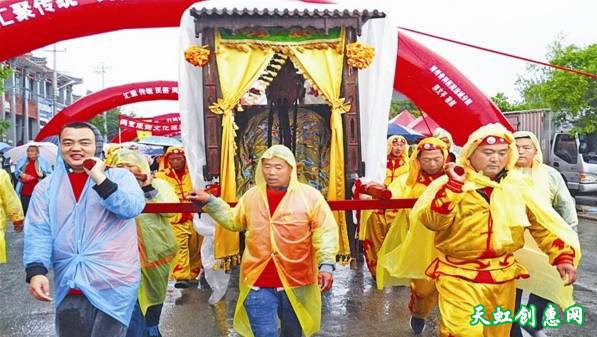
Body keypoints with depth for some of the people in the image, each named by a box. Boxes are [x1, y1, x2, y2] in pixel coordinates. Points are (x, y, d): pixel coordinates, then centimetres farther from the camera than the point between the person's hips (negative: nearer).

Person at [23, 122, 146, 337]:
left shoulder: (119, 176, 1)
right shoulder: (47, 187, 9)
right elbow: (38, 231, 0)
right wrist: (36, 270, -13)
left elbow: (132, 208, -15)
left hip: (113, 282, -3)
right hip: (68, 285, 3)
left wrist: (100, 179, -20)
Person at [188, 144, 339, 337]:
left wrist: (326, 264, -20)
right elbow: (233, 221, 18)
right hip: (258, 284, 1)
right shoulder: (251, 196, 5)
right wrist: (209, 202, 12)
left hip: (296, 282, -1)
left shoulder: (310, 195, -7)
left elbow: (325, 232, -10)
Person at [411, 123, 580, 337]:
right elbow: (433, 221, -22)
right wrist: (454, 185, -29)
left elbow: (544, 223, 4)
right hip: (458, 277, -4)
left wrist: (564, 255, -8)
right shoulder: (448, 183, -8)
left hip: (502, 276, 5)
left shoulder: (515, 185, 3)